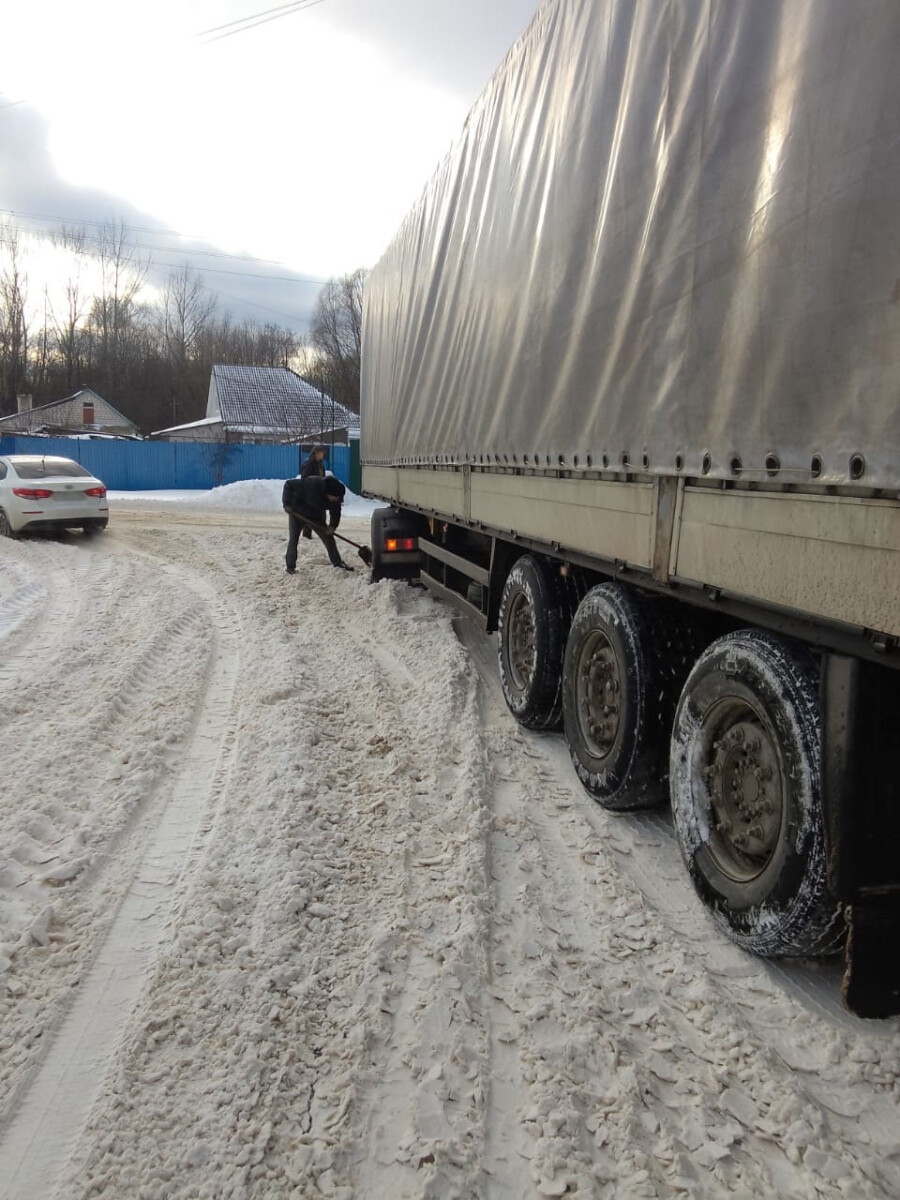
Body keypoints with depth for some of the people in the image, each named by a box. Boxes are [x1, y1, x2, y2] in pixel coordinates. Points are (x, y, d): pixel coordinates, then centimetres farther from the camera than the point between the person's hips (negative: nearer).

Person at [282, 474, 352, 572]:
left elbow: (336, 511, -7)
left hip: (316, 516, 4)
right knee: (293, 539, -3)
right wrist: (286, 503, -30)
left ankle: (337, 562, 17)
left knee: (328, 538, 5)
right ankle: (290, 566, 10)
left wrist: (332, 525, -23)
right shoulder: (311, 484, -38)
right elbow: (289, 485, -28)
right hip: (297, 512, -4)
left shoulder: (335, 497, -22)